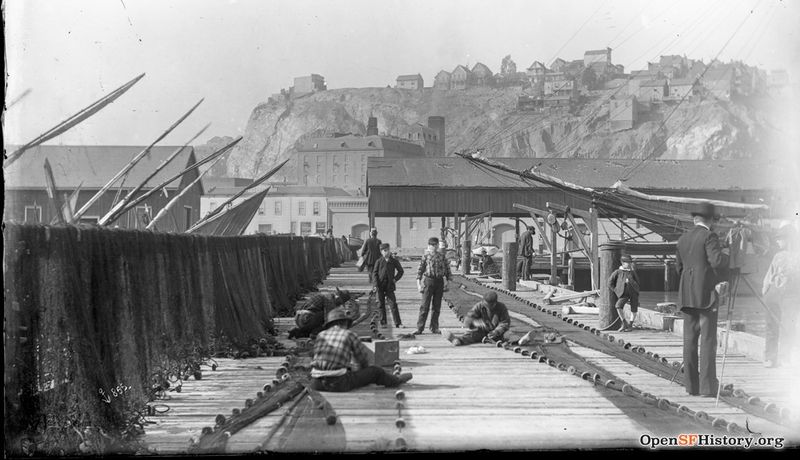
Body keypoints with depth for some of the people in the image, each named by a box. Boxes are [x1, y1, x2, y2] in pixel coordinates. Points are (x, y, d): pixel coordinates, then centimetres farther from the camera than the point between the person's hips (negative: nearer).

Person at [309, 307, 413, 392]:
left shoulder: (321, 335, 10)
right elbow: (363, 358, 12)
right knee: (375, 371, 13)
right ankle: (396, 381, 41)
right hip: (338, 383, -4)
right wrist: (362, 370, 37)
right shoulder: (349, 335, 1)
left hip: (316, 384, 4)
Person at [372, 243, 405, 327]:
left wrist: (395, 279, 2)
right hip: (380, 285, 0)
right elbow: (374, 273, 0)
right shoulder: (379, 261, 2)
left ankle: (398, 323, -2)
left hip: (389, 286, 0)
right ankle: (383, 323, 13)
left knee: (393, 304, -4)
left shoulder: (394, 261, 4)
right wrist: (375, 285, -10)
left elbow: (400, 271, 15)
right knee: (381, 304, 5)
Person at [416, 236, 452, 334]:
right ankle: (420, 328, -2)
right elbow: (420, 268, -3)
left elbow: (447, 268, 15)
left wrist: (447, 279, 7)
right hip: (428, 280, -3)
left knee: (437, 306, 8)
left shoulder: (441, 256, 8)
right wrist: (418, 281, -10)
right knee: (425, 306, -5)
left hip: (439, 281, 4)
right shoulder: (426, 255, -1)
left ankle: (434, 328, 16)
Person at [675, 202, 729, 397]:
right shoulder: (709, 236, -8)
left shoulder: (683, 239, 13)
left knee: (690, 339, 7)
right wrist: (726, 258, 1)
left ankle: (691, 384, 8)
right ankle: (708, 386, -6)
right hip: (706, 293, -6)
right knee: (708, 339, -4)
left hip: (687, 295, 6)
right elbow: (717, 261, -19)